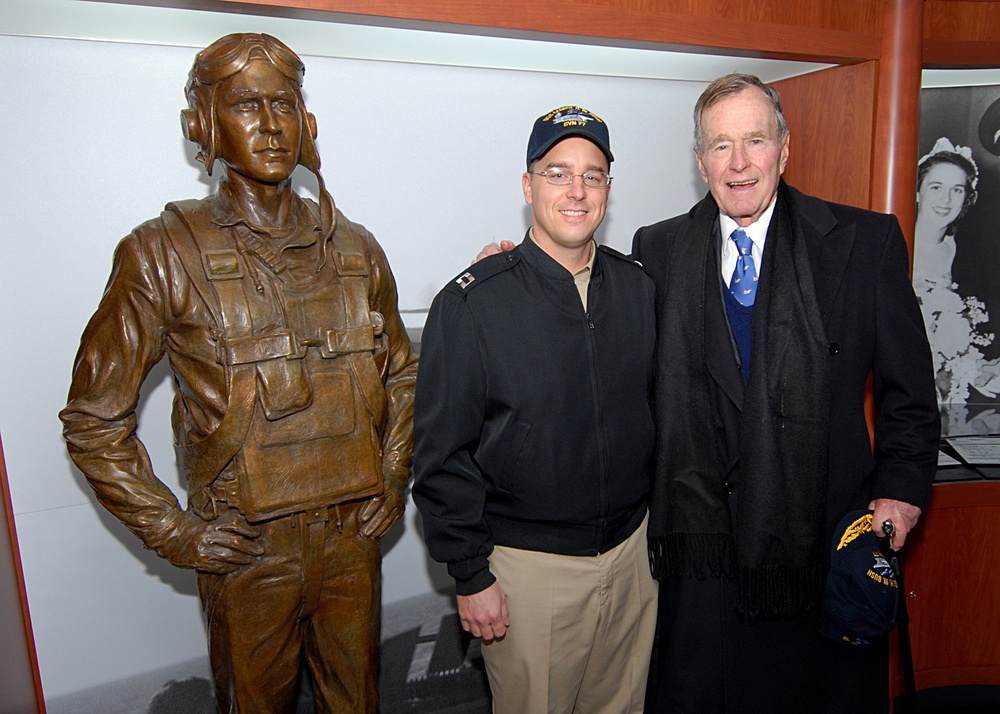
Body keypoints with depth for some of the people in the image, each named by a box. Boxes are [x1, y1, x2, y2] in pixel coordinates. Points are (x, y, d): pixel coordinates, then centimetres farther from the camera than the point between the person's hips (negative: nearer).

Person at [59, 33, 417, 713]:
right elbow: (94, 418, -3)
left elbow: (401, 374, 14)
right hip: (245, 548, -2)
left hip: (354, 534, 3)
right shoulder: (163, 254, -8)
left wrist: (392, 479, 6)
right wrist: (171, 529, -6)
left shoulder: (354, 248, 3)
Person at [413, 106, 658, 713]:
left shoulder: (639, 289, 0)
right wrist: (471, 575, -11)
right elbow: (441, 454, -12)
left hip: (632, 550, 5)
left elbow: (658, 412, 9)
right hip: (529, 566, -4)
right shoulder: (472, 304, -14)